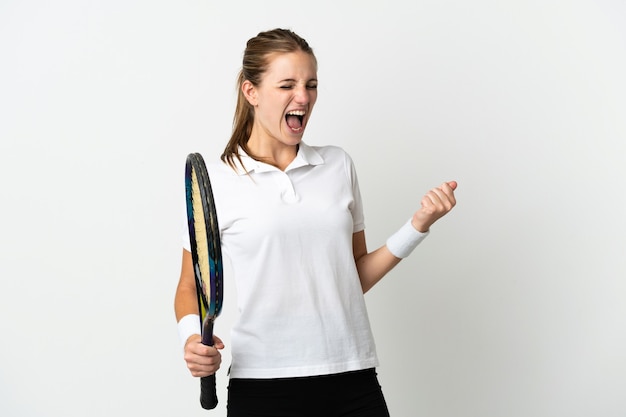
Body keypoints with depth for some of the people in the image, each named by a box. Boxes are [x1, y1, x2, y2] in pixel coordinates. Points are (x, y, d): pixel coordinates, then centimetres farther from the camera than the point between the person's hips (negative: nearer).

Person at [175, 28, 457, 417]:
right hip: (263, 384, -2)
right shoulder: (215, 181, -2)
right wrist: (193, 336, -13)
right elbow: (191, 286, 6)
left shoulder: (339, 165, 8)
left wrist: (418, 226, 1)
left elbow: (357, 278, 11)